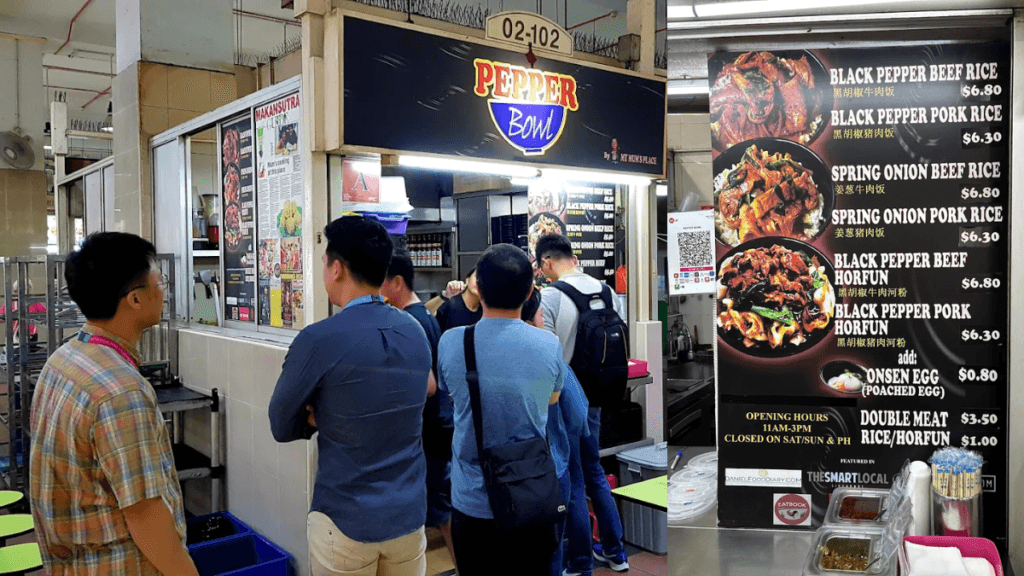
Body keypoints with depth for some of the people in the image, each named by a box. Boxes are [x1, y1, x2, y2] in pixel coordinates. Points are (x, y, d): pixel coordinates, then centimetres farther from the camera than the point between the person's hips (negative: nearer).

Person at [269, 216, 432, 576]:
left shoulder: (318, 340, -17)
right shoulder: (416, 332, -1)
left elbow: (282, 427, -6)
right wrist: (334, 418, 2)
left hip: (346, 521, -4)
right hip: (410, 515, 5)